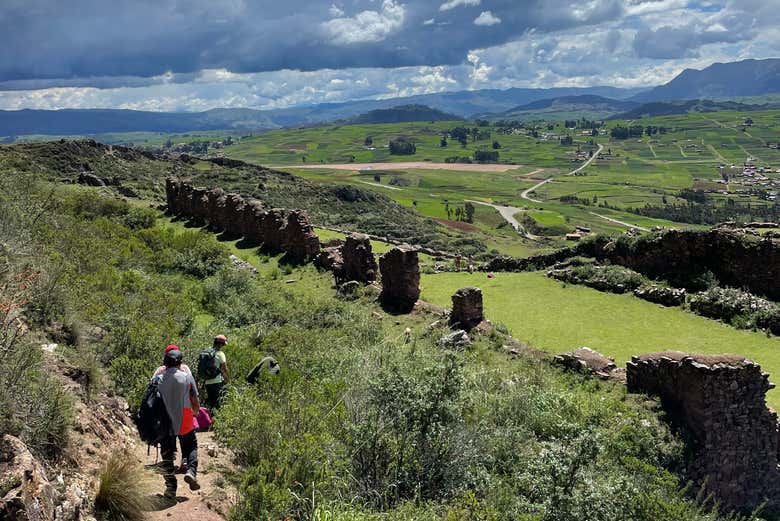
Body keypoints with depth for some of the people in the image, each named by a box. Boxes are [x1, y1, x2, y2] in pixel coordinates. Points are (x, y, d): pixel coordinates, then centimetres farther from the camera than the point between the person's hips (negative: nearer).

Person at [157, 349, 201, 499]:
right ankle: (191, 470, -7)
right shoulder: (187, 377, -6)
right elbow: (195, 401, -2)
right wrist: (196, 412, 20)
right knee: (191, 447, 18)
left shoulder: (158, 379, -3)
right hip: (185, 421, -1)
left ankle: (171, 488, 9)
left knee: (167, 454, 11)